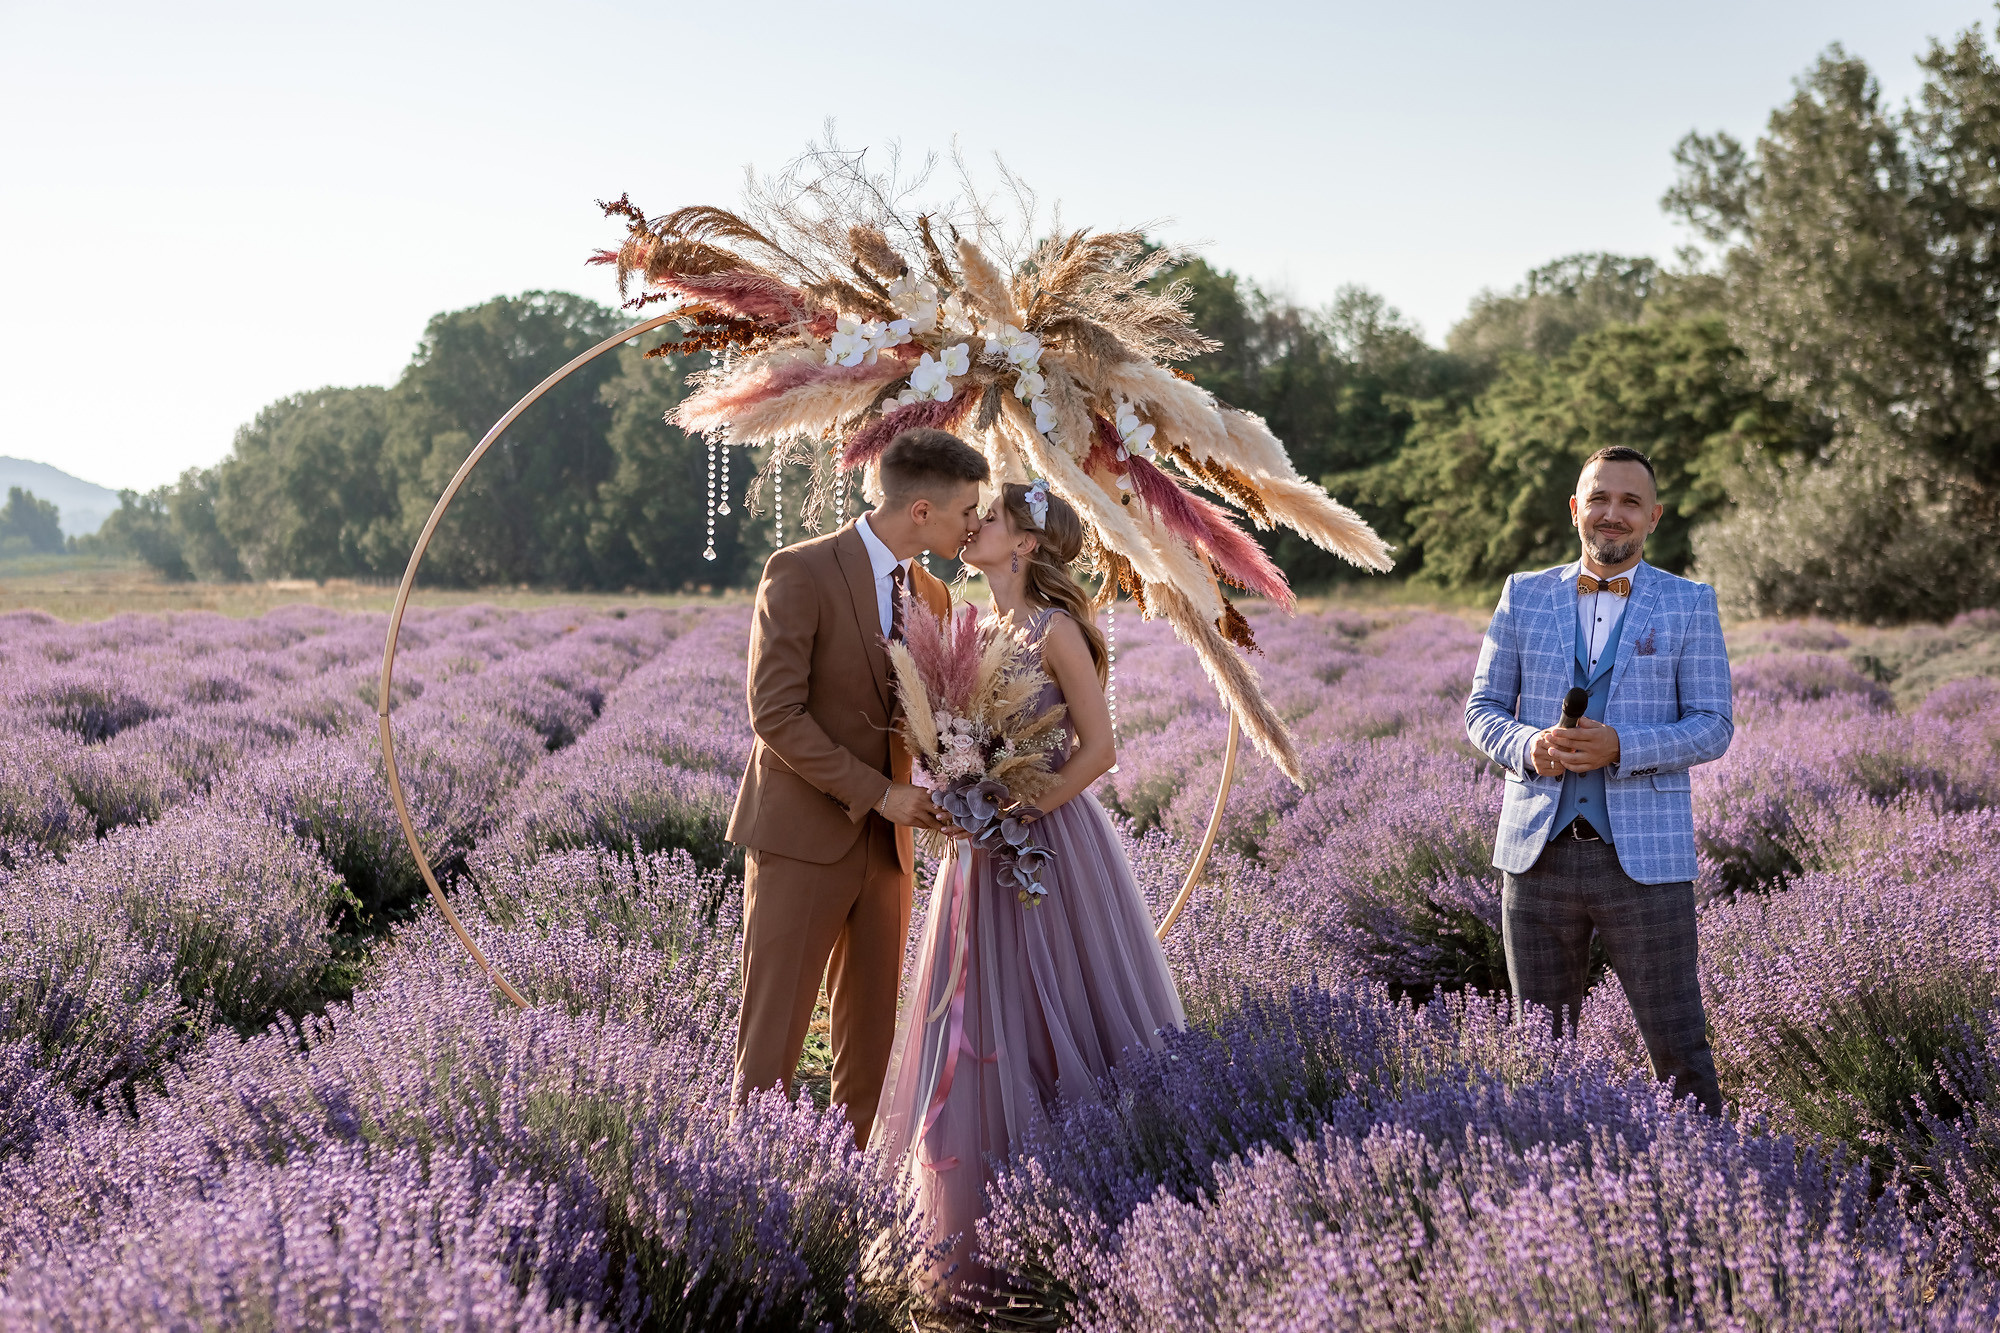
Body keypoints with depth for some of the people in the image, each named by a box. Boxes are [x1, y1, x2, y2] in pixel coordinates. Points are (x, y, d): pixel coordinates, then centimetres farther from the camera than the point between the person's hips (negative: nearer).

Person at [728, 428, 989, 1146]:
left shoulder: (931, 596, 11)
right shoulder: (800, 572, -11)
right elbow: (776, 714, -16)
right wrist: (879, 793, -17)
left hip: (884, 845, 7)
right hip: (803, 838, -7)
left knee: (870, 1037, 9)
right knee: (773, 1035, -4)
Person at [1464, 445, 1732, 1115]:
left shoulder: (1689, 605, 4)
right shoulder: (1524, 595, 10)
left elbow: (1712, 727, -1)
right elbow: (1483, 709, 11)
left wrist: (1619, 748, -17)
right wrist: (1527, 746, -12)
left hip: (1645, 859, -2)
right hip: (1540, 853, 2)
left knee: (1678, 1050, -2)